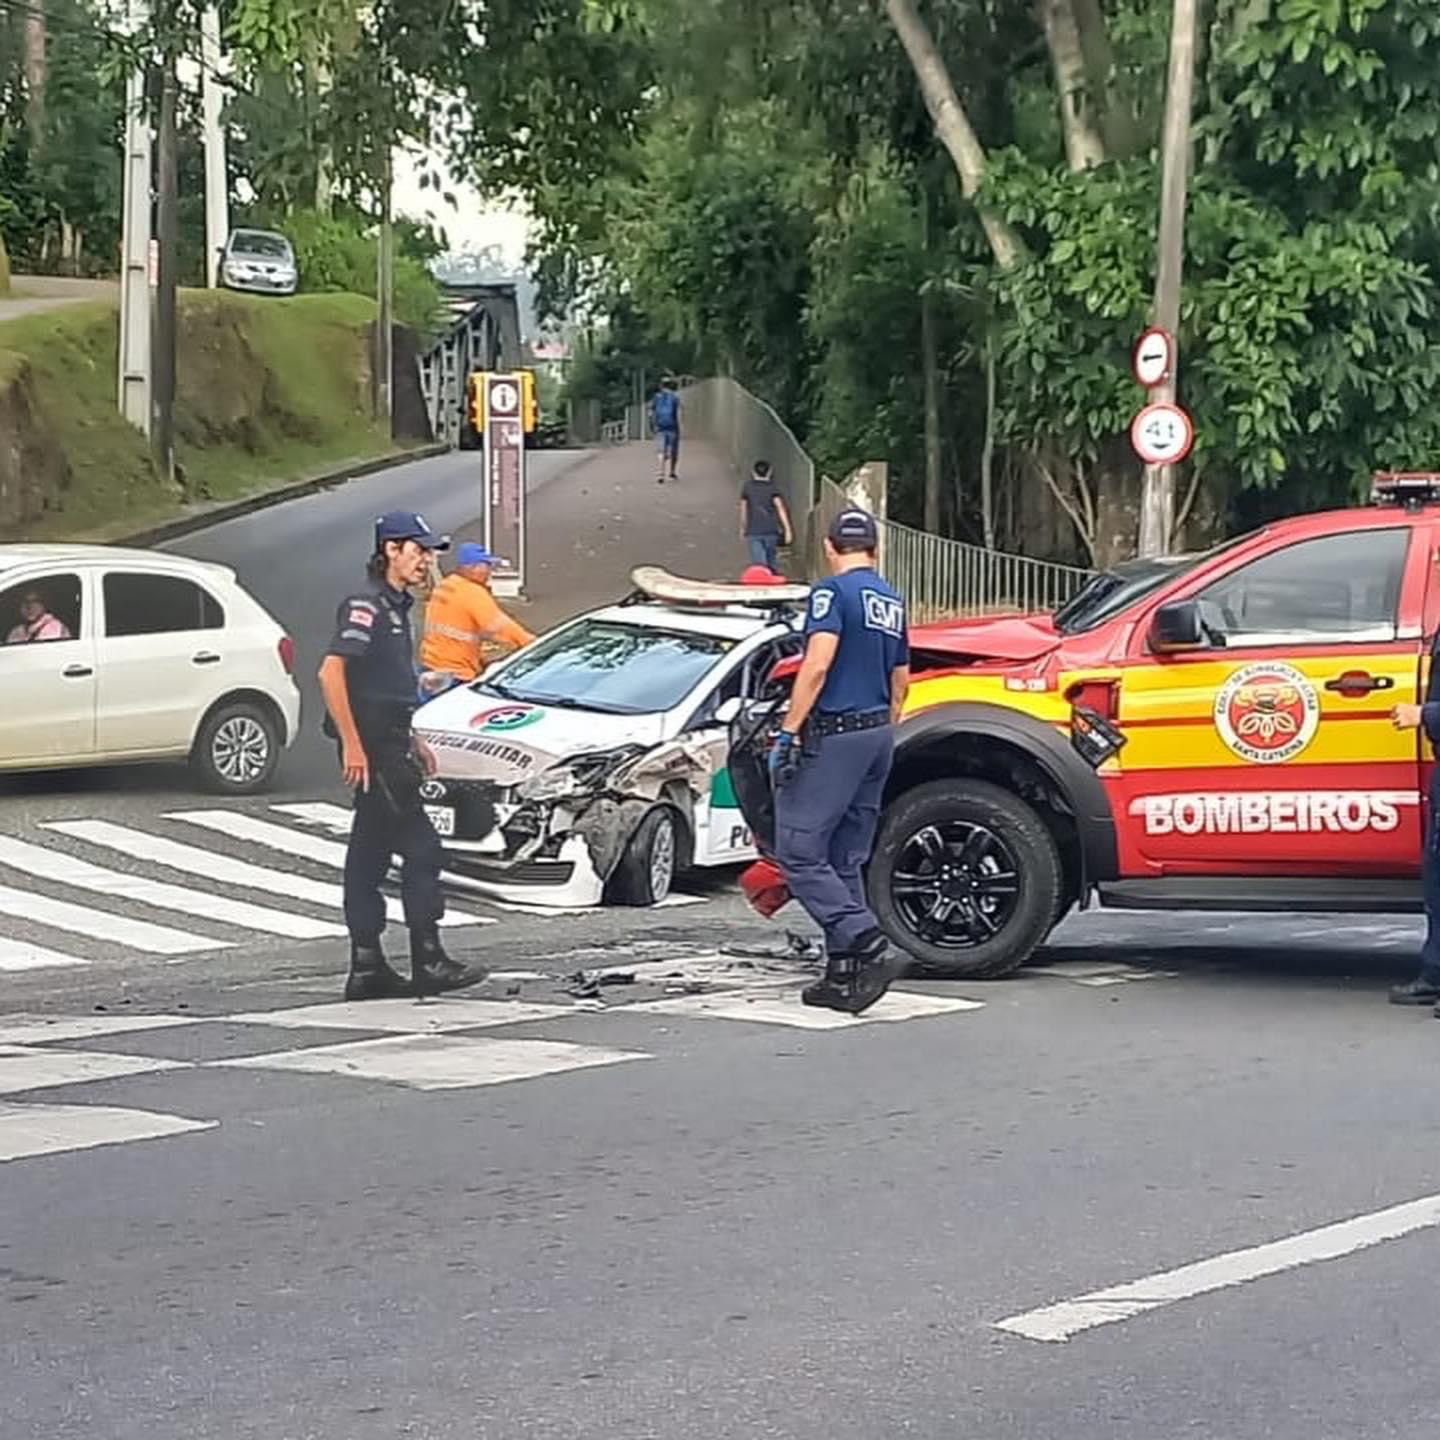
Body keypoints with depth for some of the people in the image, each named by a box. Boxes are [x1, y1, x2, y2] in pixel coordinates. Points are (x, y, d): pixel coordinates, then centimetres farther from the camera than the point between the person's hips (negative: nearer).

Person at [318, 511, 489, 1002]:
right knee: (420, 849, -7)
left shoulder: (393, 608, 17)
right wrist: (352, 746, -24)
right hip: (372, 748, -10)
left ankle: (367, 968, 11)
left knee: (369, 856, 9)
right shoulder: (365, 606, -13)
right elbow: (331, 673, -23)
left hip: (388, 745, 10)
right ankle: (428, 964, -4)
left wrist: (411, 741, 24)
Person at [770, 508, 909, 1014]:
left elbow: (818, 664, -19)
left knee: (799, 850, -8)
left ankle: (866, 943, -19)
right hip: (877, 734, 8)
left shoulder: (833, 591, -8)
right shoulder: (892, 601, 17)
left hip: (834, 734, -8)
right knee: (845, 859, 11)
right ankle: (843, 975, 9)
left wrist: (788, 731, -19)